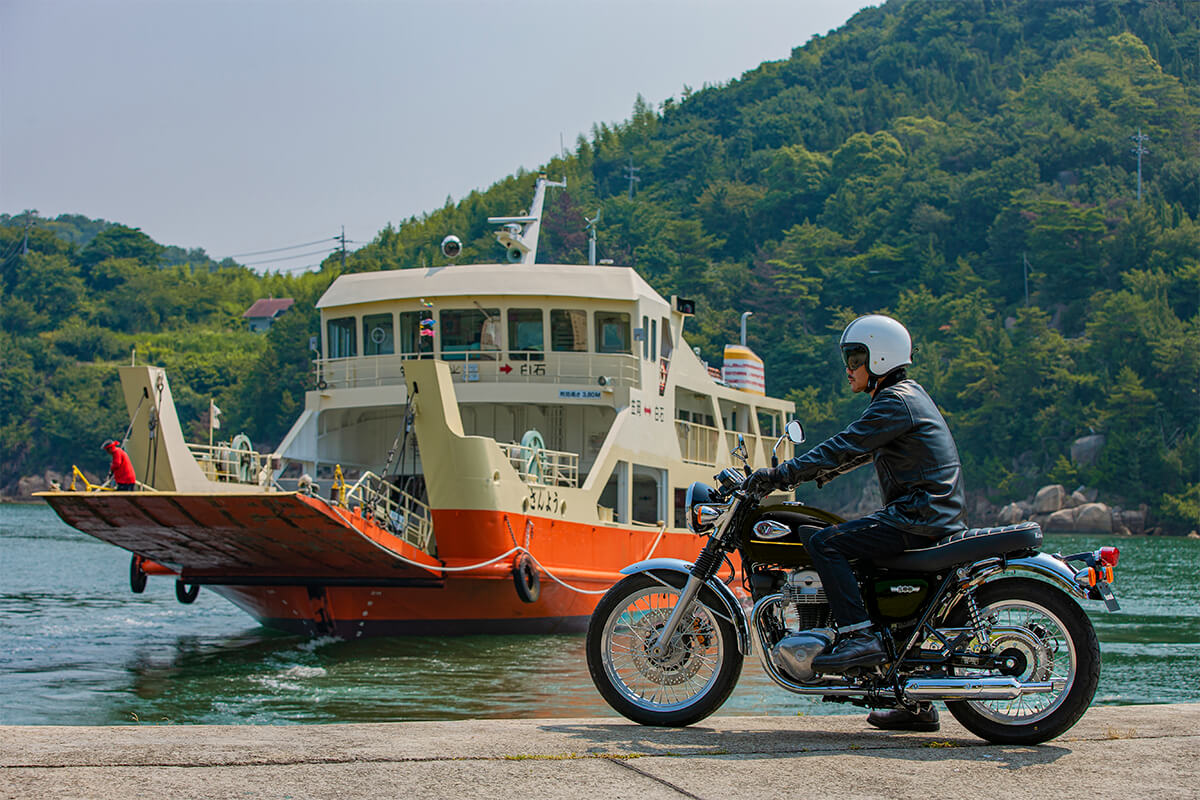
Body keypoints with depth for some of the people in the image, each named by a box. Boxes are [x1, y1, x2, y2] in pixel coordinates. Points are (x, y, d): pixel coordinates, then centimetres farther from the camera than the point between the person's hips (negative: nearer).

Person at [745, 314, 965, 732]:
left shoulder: (896, 402, -11)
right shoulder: (909, 395, 20)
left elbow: (844, 447, -19)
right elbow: (857, 452, 28)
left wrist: (781, 474, -18)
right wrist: (802, 473, 23)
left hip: (918, 514, -10)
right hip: (932, 514, 10)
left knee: (825, 543, -18)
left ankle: (861, 636, -23)